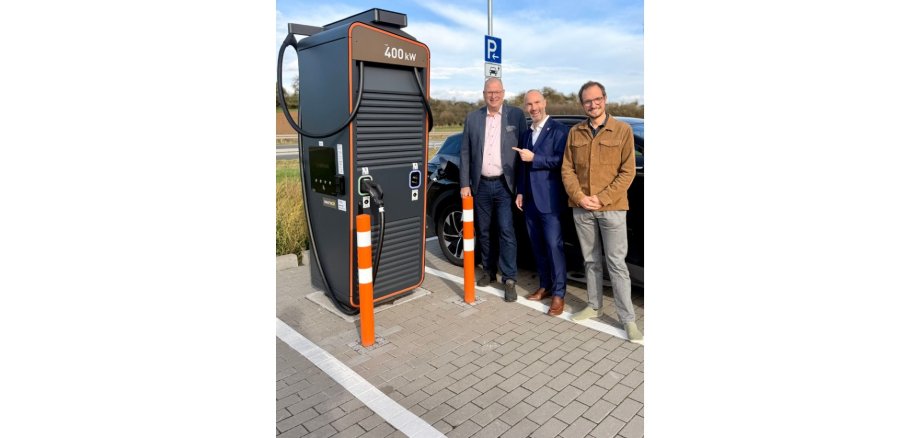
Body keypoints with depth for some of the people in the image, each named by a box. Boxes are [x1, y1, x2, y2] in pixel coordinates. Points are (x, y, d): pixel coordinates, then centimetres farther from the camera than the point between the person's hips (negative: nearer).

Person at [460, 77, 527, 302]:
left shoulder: (516, 115, 0)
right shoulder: (472, 118, 6)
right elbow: (465, 152, 6)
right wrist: (465, 184, 0)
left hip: (504, 184, -3)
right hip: (481, 185, 3)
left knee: (506, 231, -5)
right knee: (483, 231, 12)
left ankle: (510, 279, 4)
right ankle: (488, 271, 29)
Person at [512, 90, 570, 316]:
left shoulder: (559, 130, -5)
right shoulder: (527, 133, 17)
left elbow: (561, 160, -15)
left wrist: (534, 158, -15)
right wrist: (520, 192, 14)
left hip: (549, 199, -7)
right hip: (530, 200, 7)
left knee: (553, 245, -4)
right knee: (538, 246, 12)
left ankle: (559, 293, 4)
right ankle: (545, 286, 24)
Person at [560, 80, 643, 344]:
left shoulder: (623, 131, 0)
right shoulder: (575, 133, 9)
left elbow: (628, 171, -5)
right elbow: (567, 169, 6)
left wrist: (603, 198, -13)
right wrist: (579, 197, -8)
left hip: (612, 208, -3)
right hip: (581, 209, 3)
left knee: (616, 263, -2)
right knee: (591, 261, 13)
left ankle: (628, 319, 7)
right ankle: (595, 306, 27)